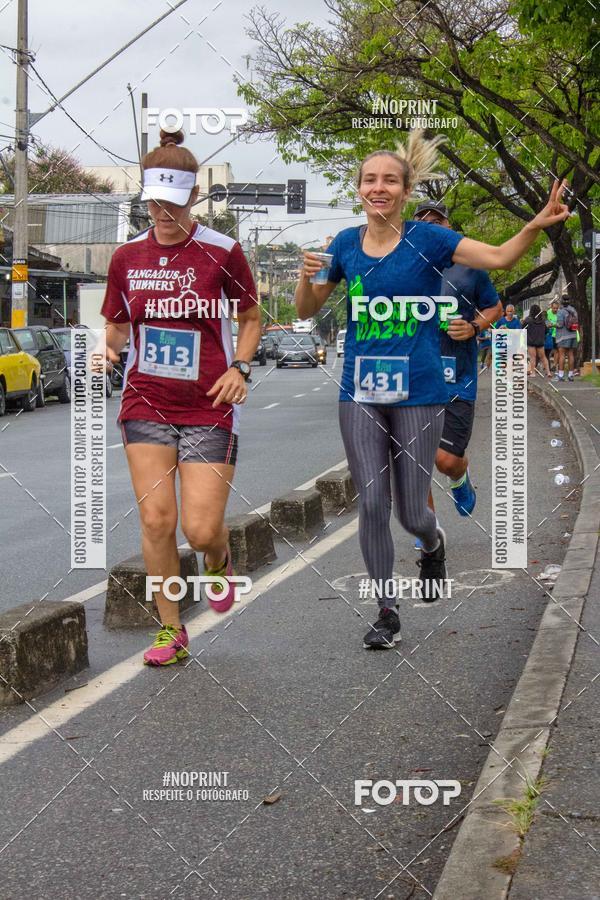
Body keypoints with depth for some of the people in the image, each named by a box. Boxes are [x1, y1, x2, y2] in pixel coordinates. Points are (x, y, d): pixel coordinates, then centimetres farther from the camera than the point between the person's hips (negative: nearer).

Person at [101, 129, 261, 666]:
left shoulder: (221, 252, -5)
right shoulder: (128, 257, 4)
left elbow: (252, 319, 8)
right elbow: (116, 325, 16)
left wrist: (239, 368, -7)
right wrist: (109, 348, -6)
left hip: (208, 407, -3)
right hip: (146, 403, 3)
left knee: (201, 530, -7)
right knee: (156, 519, -5)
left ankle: (218, 561, 32)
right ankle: (171, 632, 10)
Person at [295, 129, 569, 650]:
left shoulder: (426, 239, -5)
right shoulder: (346, 245, 4)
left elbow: (501, 257, -13)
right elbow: (308, 311, 14)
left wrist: (538, 225, -30)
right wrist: (308, 276, -7)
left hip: (418, 395, -2)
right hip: (361, 394, 3)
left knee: (411, 513, 0)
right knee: (371, 505, 0)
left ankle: (433, 544, 38)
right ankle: (387, 615, 14)